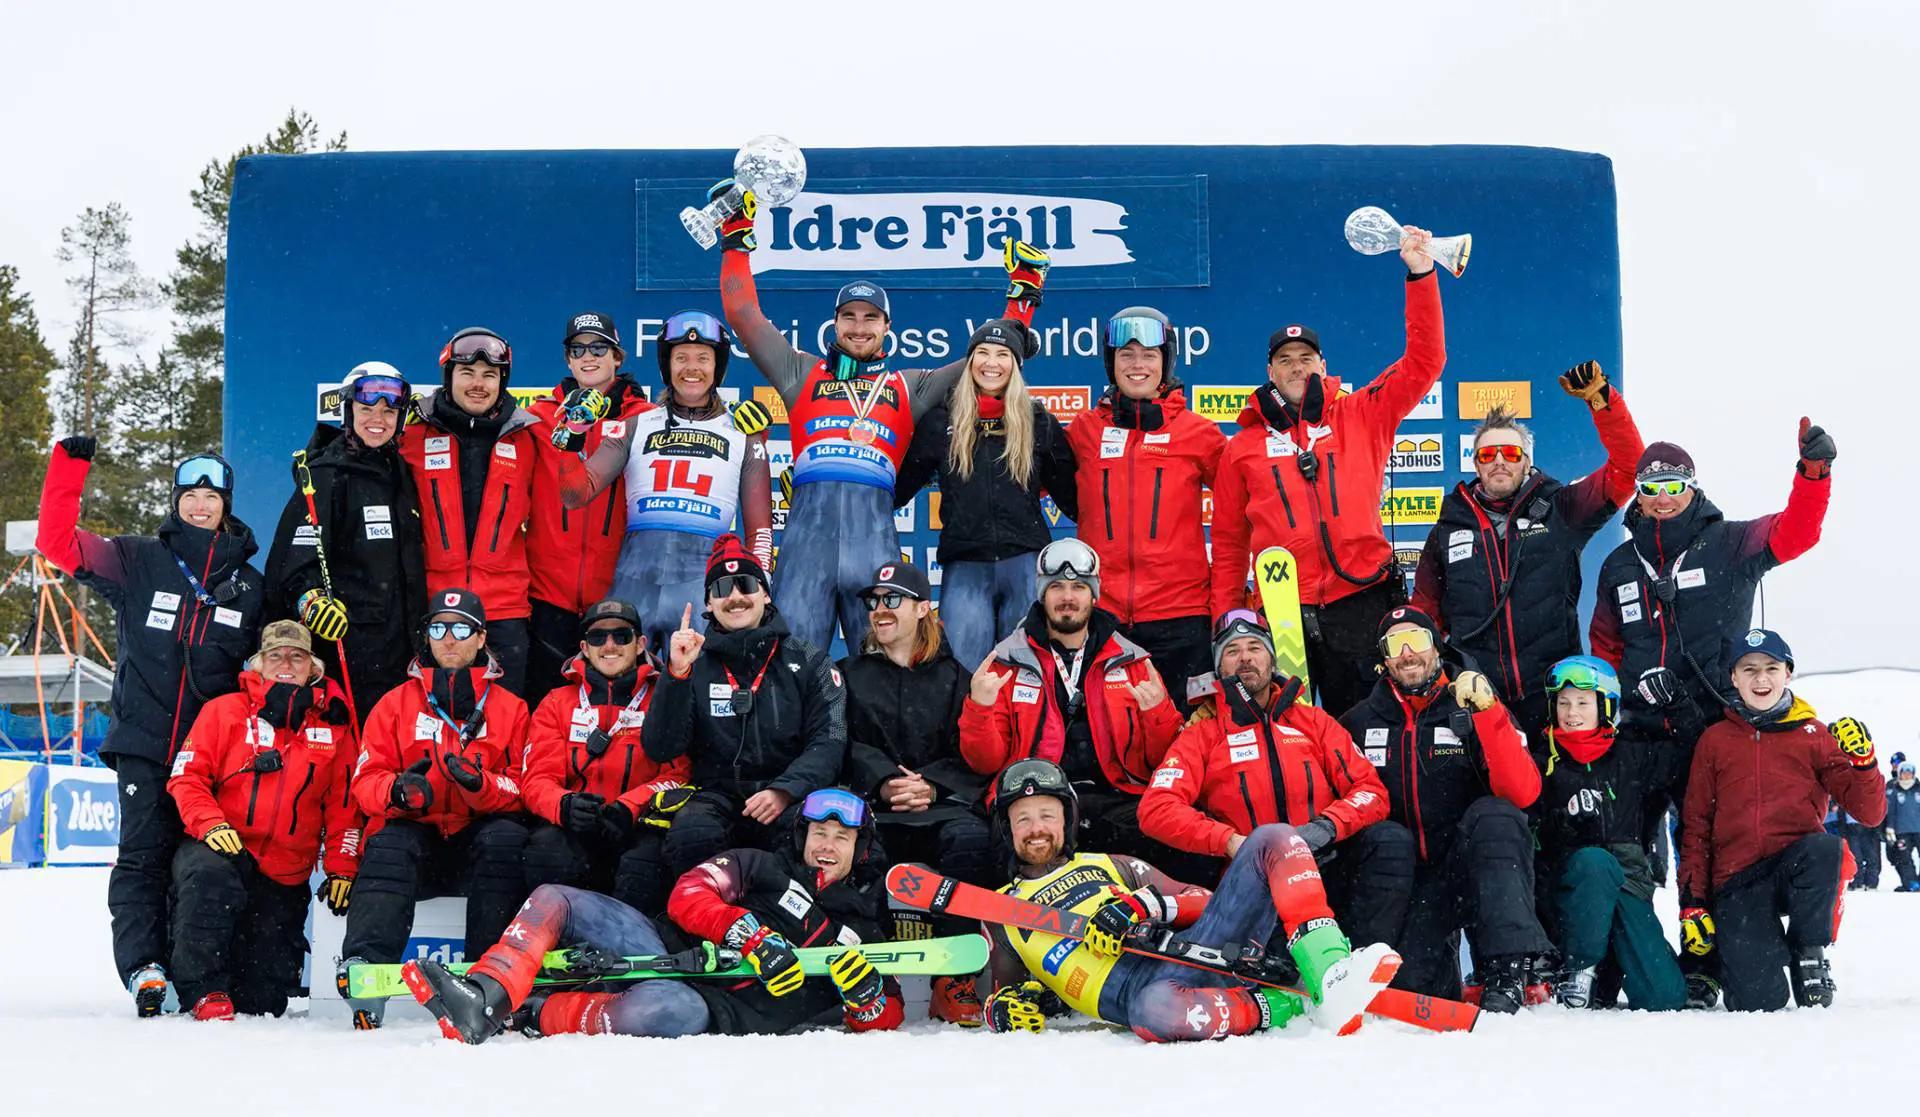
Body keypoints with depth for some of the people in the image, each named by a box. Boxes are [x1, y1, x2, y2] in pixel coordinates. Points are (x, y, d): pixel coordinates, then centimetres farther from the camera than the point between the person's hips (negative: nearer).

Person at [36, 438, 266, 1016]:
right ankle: (144, 969, -14)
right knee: (143, 854, -9)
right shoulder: (137, 561, 6)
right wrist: (69, 467, -9)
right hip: (143, 741, -2)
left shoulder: (249, 583, 13)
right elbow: (58, 542, -2)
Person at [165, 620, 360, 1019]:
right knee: (209, 875, -41)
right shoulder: (225, 711, 4)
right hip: (219, 850, -2)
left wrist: (341, 867, 4)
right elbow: (186, 777, -1)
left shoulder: (333, 725, 10)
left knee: (263, 1001, -2)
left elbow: (343, 803, 12)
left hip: (285, 878, 2)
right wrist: (209, 823, -18)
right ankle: (203, 990, -25)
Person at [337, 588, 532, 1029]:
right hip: (413, 834, 0)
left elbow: (524, 786, 3)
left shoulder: (510, 708, 13)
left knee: (507, 837, -32)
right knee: (388, 845, -33)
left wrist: (482, 785, -19)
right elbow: (366, 780, 6)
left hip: (479, 839, 0)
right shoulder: (396, 704, 14)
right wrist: (397, 790, -18)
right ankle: (364, 967, -50)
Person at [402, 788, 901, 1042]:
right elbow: (688, 897, 2)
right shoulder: (762, 867, 17)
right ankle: (484, 999, -33)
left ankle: (527, 1013, -27)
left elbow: (885, 1020, 12)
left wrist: (868, 993, -14)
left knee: (675, 1011, -41)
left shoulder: (862, 932, 17)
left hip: (722, 1012, -3)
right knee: (554, 899, -14)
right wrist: (754, 936, -15)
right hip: (669, 949, 3)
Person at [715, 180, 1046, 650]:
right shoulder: (803, 373, 24)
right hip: (810, 513, 0)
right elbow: (744, 315, 21)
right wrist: (736, 241, 20)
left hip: (874, 524, 0)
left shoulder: (910, 387, 25)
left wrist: (1020, 296, 26)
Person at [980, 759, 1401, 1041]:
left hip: (1189, 949, 5)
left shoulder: (1110, 866, 29)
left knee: (1273, 839, -9)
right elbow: (1002, 990, 23)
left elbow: (1200, 901, 19)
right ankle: (1277, 1006, -21)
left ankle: (1330, 975, -26)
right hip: (1134, 989, -5)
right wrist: (1007, 1008, -3)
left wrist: (1148, 903, -3)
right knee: (1156, 1013, -46)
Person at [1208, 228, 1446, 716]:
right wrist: (1225, 618, 5)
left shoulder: (1359, 417, 8)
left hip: (1360, 602, -1)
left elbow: (1423, 363, 2)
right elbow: (1229, 542, 12)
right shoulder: (1243, 446, 10)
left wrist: (1420, 275, -5)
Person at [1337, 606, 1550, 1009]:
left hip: (1479, 866, -1)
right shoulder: (1360, 723, 9)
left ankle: (1508, 973, -35)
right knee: (1407, 978, -26)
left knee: (1495, 816, -33)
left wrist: (1486, 711, -22)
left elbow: (1522, 793, -13)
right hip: (1409, 878, 1)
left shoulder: (1476, 710, 2)